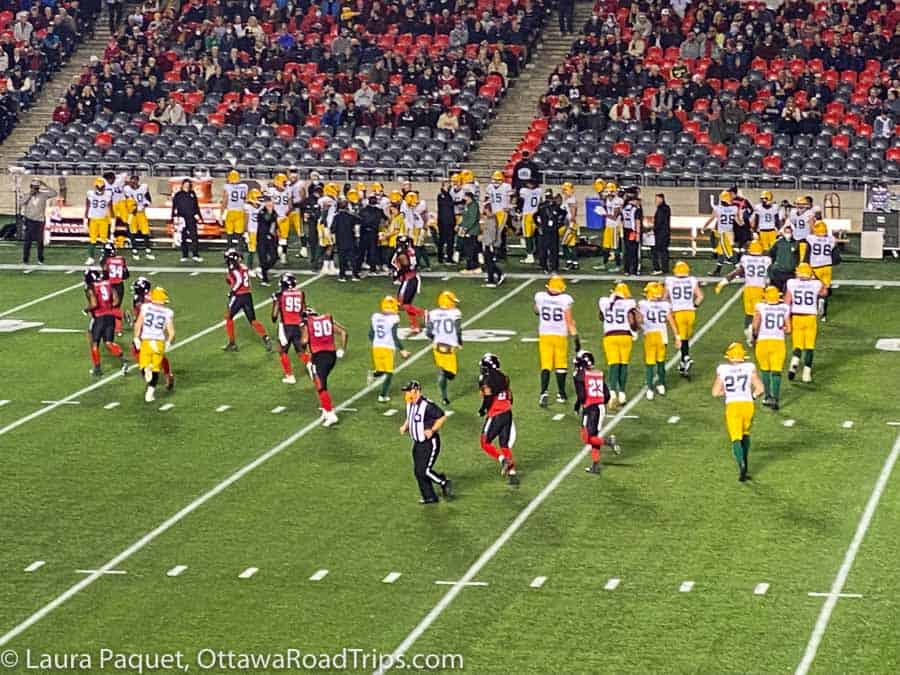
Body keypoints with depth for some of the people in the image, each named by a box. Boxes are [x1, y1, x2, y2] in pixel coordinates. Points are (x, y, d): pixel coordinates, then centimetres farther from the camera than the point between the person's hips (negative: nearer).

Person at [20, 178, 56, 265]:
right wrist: (29, 195, -11)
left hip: (39, 221, 0)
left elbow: (54, 193, -7)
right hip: (29, 221, 0)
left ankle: (40, 260, 14)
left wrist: (45, 186, -11)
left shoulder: (43, 195, 2)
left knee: (40, 241, 4)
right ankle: (25, 259, 5)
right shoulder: (26, 196, 5)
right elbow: (21, 203, -11)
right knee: (27, 241, 0)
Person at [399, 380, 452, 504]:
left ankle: (445, 483, 13)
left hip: (430, 443, -9)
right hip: (417, 443, 9)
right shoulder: (409, 405, 5)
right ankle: (430, 497, 18)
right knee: (418, 472, 7)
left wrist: (432, 430, -23)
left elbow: (443, 417, -17)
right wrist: (405, 427, 2)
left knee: (424, 471, -11)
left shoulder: (427, 405, -22)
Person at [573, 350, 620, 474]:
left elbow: (581, 396, -14)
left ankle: (608, 441, -22)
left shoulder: (580, 375, -7)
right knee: (594, 436, 14)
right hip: (601, 407, 6)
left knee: (588, 438, 0)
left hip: (589, 408, -6)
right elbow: (607, 395, 9)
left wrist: (577, 406, 5)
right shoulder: (599, 374, 11)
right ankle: (595, 466, 15)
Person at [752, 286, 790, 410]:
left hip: (763, 341, -1)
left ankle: (768, 396, 19)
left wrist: (755, 336, 4)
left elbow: (755, 324, -14)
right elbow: (788, 329, 4)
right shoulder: (785, 308, 3)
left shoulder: (760, 307, -5)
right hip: (779, 342, 1)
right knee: (776, 372, 3)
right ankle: (775, 398, -8)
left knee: (765, 370, 17)